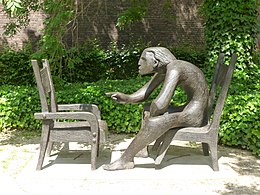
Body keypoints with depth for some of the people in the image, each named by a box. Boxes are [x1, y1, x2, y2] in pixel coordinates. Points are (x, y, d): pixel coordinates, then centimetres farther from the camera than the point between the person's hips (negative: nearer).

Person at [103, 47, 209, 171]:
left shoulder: (174, 69, -22)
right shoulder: (163, 70, 6)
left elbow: (160, 103, -32)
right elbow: (143, 94, 11)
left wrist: (152, 114, -11)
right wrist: (126, 98, -8)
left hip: (195, 116, -10)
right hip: (189, 110, 10)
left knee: (154, 122, -26)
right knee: (148, 109, 17)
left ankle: (126, 160, -13)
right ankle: (141, 147, 8)